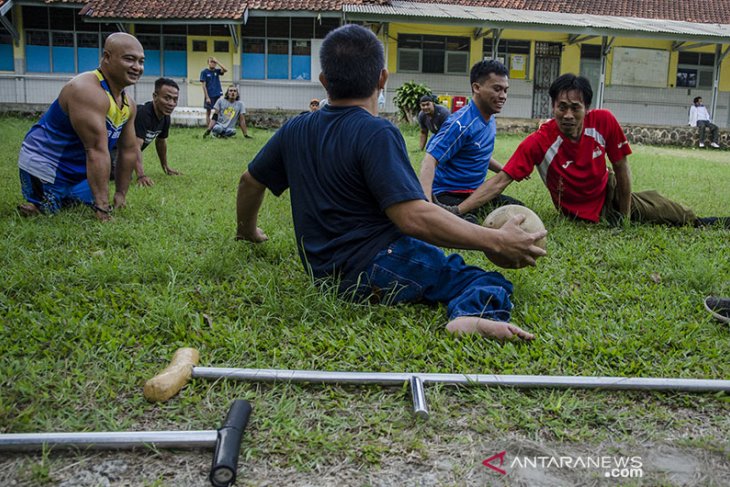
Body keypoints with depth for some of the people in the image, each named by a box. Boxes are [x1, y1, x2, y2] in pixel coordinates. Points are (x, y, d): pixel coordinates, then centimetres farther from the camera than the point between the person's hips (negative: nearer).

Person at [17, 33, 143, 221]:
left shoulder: (129, 104, 1)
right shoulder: (88, 90, -28)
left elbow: (129, 150, 9)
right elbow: (97, 151, -33)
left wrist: (121, 195, 9)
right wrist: (103, 208, -34)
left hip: (80, 173, 8)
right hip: (44, 169, -8)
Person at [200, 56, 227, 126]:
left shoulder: (217, 71, 6)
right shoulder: (204, 72, -3)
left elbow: (226, 70, -11)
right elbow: (204, 85, -7)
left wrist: (217, 62, -13)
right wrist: (207, 97, -13)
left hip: (218, 95, 3)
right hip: (209, 95, -3)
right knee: (208, 112, 4)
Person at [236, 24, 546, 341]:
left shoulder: (295, 130, 10)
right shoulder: (377, 133, -12)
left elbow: (250, 181, 24)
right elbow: (413, 216, -22)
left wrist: (249, 231, 43)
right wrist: (496, 241, -18)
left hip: (324, 273, 8)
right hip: (379, 269, -7)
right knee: (491, 283, -9)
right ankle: (472, 316, -38)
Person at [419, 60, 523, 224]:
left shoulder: (490, 120, 11)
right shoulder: (461, 123, -18)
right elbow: (429, 161, -28)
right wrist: (427, 203, -42)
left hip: (475, 193, 10)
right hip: (447, 195, -10)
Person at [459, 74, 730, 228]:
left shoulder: (604, 122, -25)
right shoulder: (538, 142, -34)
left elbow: (621, 168, -12)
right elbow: (499, 182, -36)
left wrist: (626, 216, -7)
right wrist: (456, 211, -46)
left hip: (611, 192, 3)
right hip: (589, 213, -3)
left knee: (666, 208, 21)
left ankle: (696, 223, 58)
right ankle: (698, 223, 46)